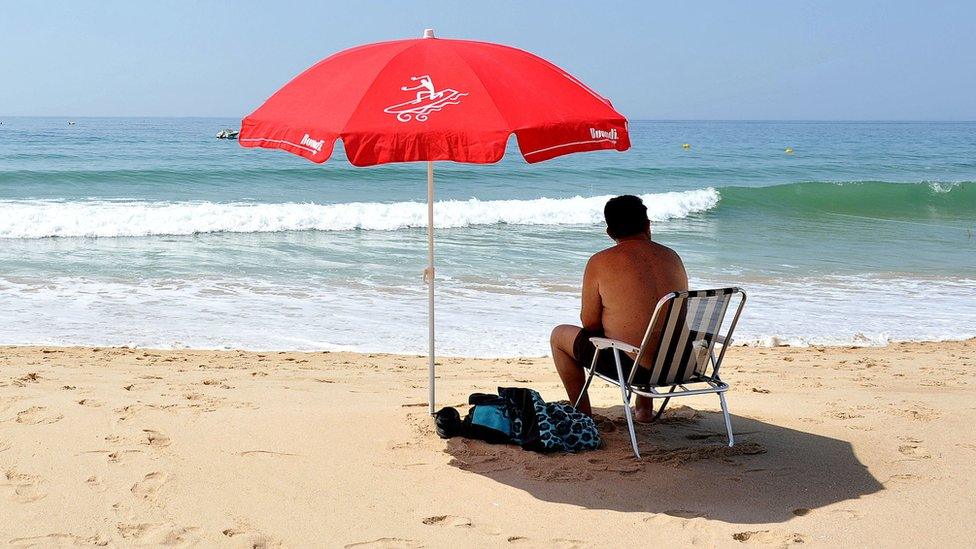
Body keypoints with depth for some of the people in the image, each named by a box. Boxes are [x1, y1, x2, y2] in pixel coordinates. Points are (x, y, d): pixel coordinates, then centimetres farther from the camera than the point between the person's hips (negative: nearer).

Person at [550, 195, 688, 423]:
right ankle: (644, 408, 44)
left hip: (632, 366, -5)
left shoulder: (600, 262, -9)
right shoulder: (672, 257, 5)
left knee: (559, 336, 19)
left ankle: (583, 416, 24)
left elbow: (589, 323, -6)